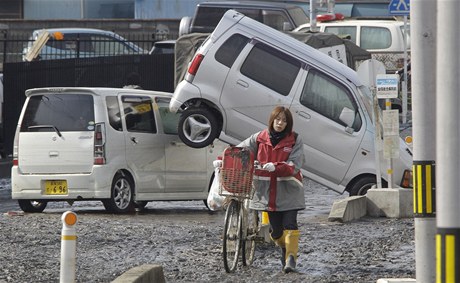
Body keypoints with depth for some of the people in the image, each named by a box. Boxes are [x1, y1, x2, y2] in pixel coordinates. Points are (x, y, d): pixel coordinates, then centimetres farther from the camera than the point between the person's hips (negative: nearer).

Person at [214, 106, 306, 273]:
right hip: (268, 191, 3)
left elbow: (294, 166, -13)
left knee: (290, 225, -13)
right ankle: (284, 248, 35)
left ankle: (291, 258, -11)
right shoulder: (260, 138, 4)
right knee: (275, 229, 8)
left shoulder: (294, 140, -4)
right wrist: (222, 160, -10)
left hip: (288, 191, -3)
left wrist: (275, 167, -27)